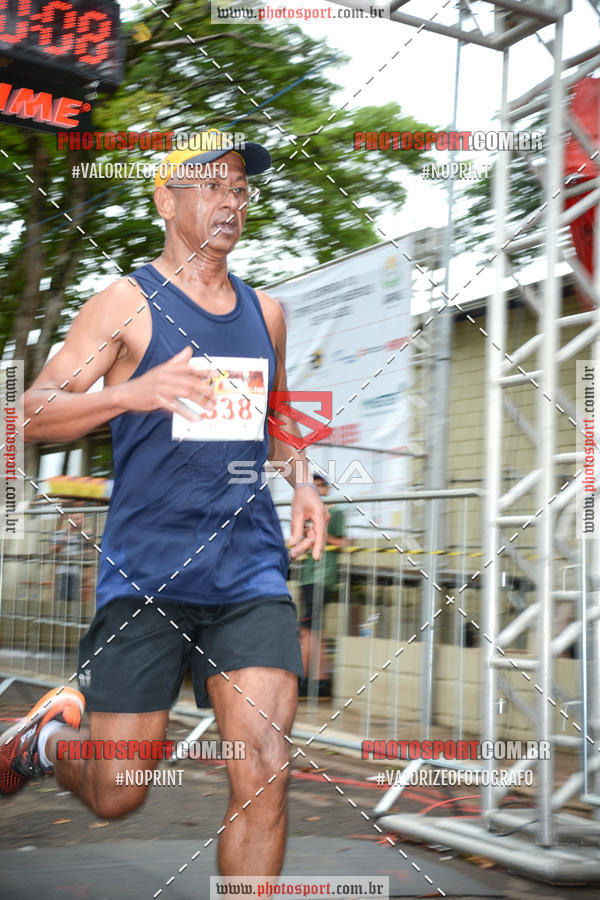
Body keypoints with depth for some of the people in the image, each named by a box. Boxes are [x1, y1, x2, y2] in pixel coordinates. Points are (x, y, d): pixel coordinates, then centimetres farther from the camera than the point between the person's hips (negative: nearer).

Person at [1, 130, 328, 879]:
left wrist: (302, 480, 12)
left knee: (263, 773, -11)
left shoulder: (265, 313, 15)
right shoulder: (127, 303, -1)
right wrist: (133, 392, -24)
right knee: (116, 795, 5)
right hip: (144, 572, -3)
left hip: (250, 571, 4)